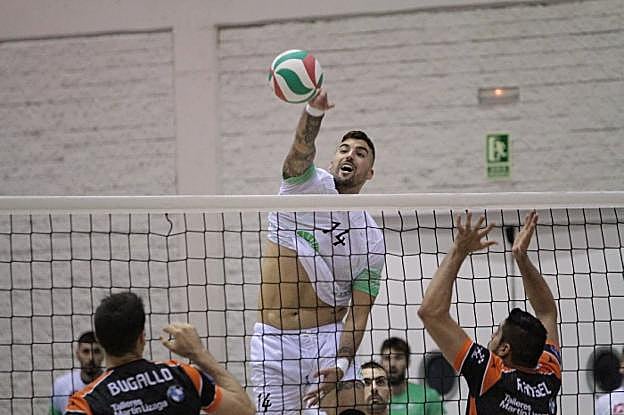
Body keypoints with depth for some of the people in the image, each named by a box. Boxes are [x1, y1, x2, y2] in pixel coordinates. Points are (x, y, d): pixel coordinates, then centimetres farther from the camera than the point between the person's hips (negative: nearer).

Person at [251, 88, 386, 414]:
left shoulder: (372, 240, 4)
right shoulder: (310, 185, 1)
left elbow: (358, 314, -1)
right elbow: (302, 149, -23)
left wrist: (341, 363, -19)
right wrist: (314, 110, -46)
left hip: (328, 339, 1)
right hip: (273, 342, 0)